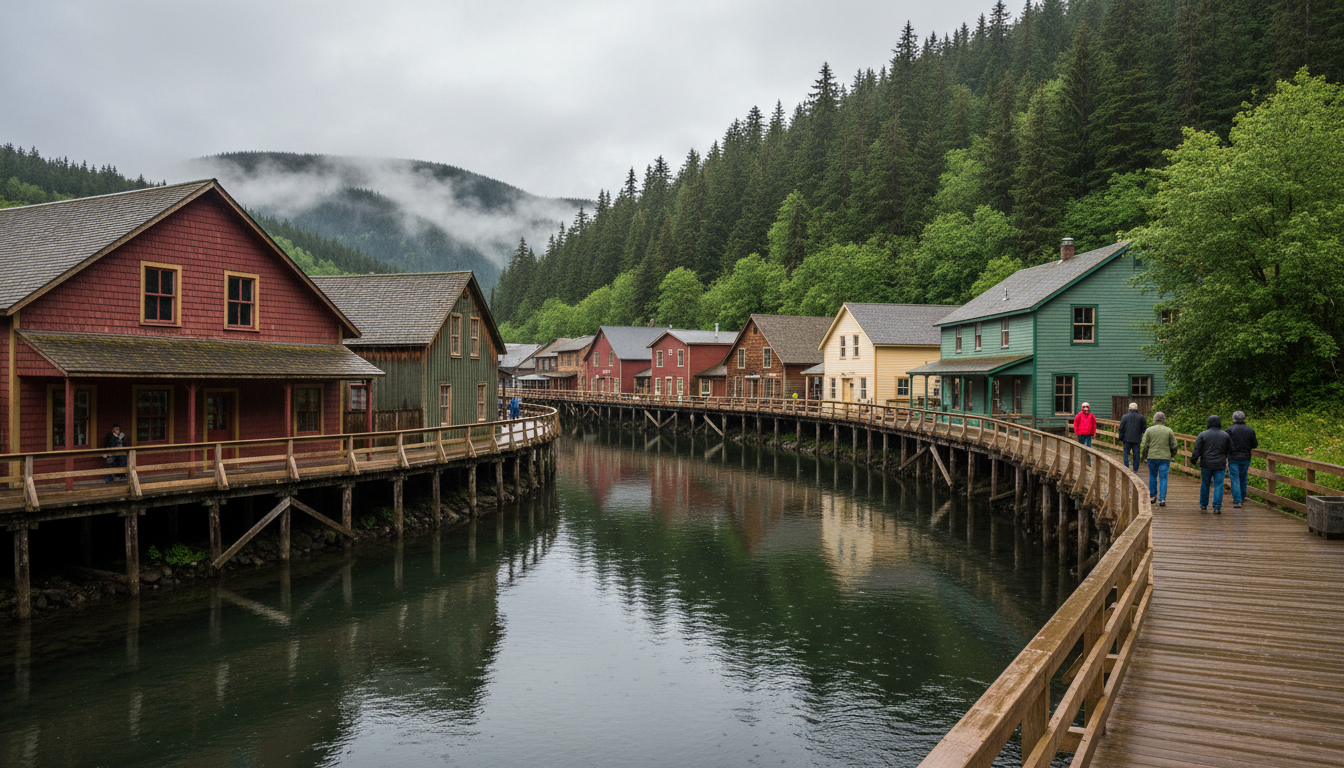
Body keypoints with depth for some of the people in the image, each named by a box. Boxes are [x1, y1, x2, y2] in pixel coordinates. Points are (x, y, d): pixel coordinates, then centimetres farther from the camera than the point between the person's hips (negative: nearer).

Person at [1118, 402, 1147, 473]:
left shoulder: (1124, 417, -3)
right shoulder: (1141, 417, 0)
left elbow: (1121, 429, -2)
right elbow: (1145, 428, 3)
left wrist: (1121, 439, 3)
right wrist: (1143, 438, 15)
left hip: (1127, 439, -1)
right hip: (1137, 439, 1)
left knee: (1125, 454, 5)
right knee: (1136, 455, 8)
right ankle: (1135, 470, 13)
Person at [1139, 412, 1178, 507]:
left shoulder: (1149, 430, -3)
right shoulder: (1169, 430, -1)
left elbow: (1144, 445, -3)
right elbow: (1174, 446, 4)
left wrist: (1143, 456, 9)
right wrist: (1172, 455, 20)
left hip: (1152, 457, 0)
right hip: (1165, 458, 0)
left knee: (1153, 476, 17)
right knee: (1163, 478, 1)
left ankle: (1152, 496, 22)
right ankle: (1162, 499, -4)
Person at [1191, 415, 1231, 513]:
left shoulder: (1202, 435, -5)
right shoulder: (1225, 435, 1)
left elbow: (1196, 450, -7)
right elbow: (1230, 450, 7)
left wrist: (1194, 460, 7)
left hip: (1206, 464, 0)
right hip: (1220, 465, 0)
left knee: (1205, 484, 12)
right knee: (1218, 486, 1)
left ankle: (1203, 506, 20)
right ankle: (1217, 508, -4)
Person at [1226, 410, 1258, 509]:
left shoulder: (1230, 430, -8)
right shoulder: (1250, 431, 1)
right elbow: (1254, 445, 4)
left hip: (1233, 458, -3)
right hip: (1245, 459, 3)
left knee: (1235, 480, -2)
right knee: (1243, 478, 20)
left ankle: (1237, 501, -8)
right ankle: (1242, 498, 33)